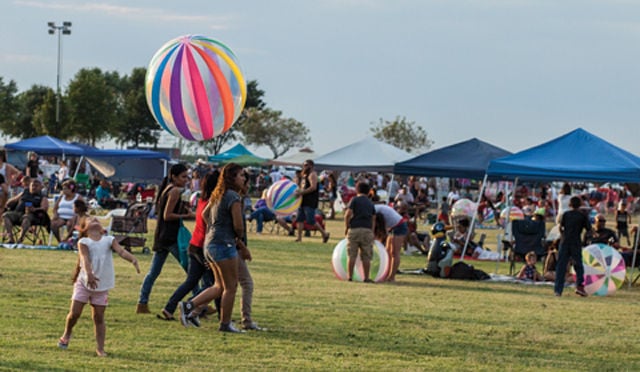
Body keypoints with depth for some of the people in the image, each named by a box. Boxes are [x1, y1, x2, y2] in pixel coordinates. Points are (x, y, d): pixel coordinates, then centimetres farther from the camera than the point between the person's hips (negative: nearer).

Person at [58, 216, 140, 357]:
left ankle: (100, 348, 7)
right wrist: (89, 274, -38)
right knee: (74, 313, -1)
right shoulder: (83, 242, -4)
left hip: (102, 286, 1)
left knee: (98, 317, 2)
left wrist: (133, 259, -32)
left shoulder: (109, 240, 4)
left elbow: (121, 251, -11)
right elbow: (85, 258, -20)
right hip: (83, 283, -1)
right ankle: (66, 334, 28)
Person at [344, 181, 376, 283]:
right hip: (367, 230, 2)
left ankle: (350, 277, 2)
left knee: (352, 255, 2)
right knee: (366, 257, 6)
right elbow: (373, 219, 13)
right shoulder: (371, 204, 16)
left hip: (354, 229, -2)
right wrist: (372, 232, 17)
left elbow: (348, 214, -9)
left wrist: (346, 227, 2)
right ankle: (366, 277, 6)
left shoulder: (354, 200, 3)